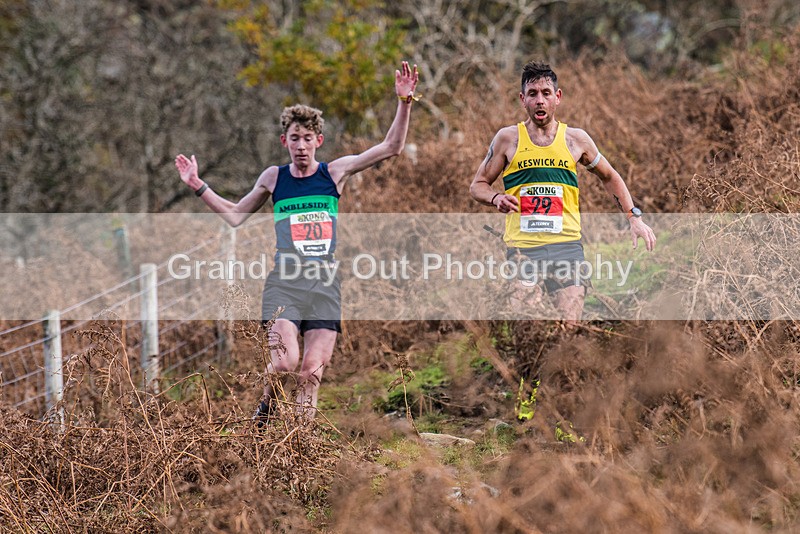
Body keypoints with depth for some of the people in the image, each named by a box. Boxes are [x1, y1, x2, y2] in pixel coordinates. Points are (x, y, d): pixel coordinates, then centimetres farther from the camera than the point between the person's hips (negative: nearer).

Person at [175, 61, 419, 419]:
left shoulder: (335, 171, 7)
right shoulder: (274, 177, 8)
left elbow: (392, 147, 5)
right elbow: (235, 215, 19)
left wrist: (404, 102, -4)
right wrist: (198, 187, 13)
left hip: (325, 284, 1)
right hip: (284, 281, -1)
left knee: (312, 370, -4)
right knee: (284, 362, -18)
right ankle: (264, 412, 10)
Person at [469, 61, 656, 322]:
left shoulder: (576, 139, 9)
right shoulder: (508, 139, 6)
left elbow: (609, 177, 24)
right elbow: (477, 185, 13)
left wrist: (633, 216, 13)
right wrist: (496, 198, -9)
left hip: (567, 244, 1)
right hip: (522, 246, -1)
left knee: (571, 326, -10)